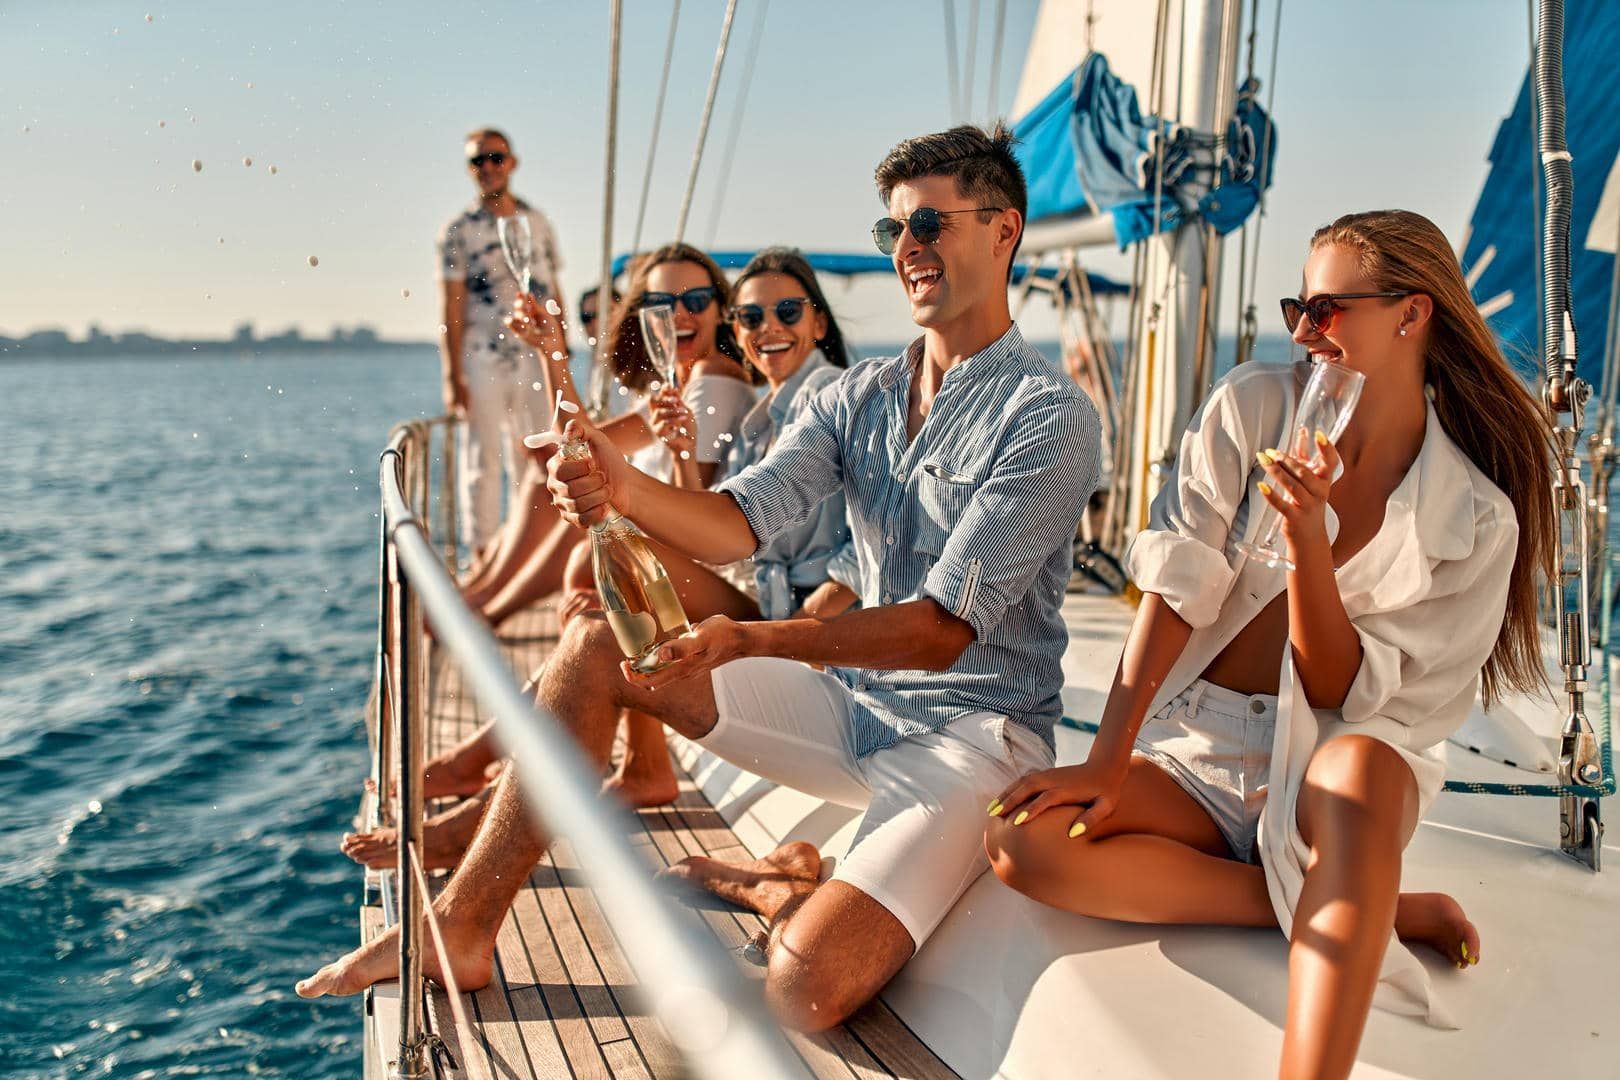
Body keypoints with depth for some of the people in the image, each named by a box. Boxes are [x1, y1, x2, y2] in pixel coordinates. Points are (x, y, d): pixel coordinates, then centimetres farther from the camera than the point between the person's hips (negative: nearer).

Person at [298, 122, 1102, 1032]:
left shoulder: (1051, 418, -14)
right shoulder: (858, 398, 9)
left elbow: (945, 627, -21)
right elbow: (741, 521, -4)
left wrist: (750, 638, -30)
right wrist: (627, 487, -25)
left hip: (972, 729, -6)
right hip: (852, 704, 7)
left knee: (805, 986, -29)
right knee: (597, 641, -3)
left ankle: (779, 885, 7)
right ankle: (458, 929, 1)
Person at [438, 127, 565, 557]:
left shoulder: (538, 223, 10)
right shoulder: (458, 231, 0)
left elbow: (555, 293, 13)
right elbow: (451, 310, -4)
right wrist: (453, 377, -10)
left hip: (534, 361, 4)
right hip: (481, 362, -3)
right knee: (481, 461, 1)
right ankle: (481, 553, 8)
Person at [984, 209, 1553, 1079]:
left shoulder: (1476, 519, -7)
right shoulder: (1253, 406, -2)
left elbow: (1341, 695, -11)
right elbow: (1176, 584, -9)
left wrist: (1308, 534, -26)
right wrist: (1107, 763, -19)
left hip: (1332, 759, -3)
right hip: (1198, 751, 3)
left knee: (1357, 772, -40)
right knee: (1020, 840, -26)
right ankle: (1384, 911, -17)